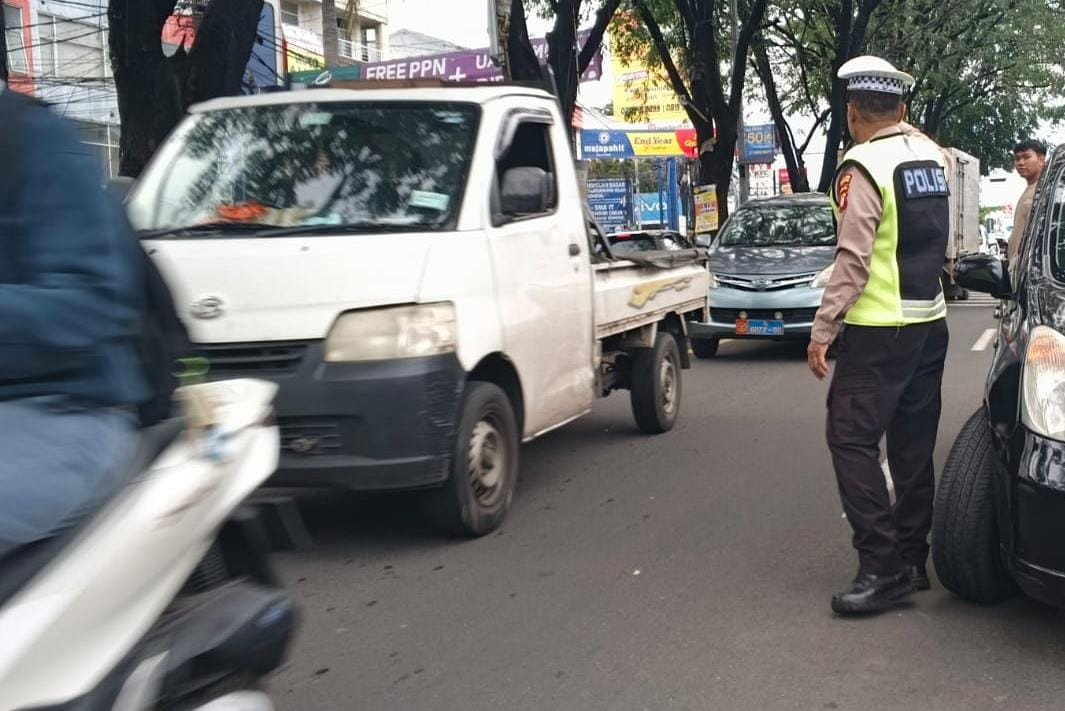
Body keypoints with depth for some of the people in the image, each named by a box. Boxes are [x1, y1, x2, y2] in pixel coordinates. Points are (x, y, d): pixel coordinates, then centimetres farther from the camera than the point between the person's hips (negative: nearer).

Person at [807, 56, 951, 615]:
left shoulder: (864, 165, -14)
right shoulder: (931, 154, 9)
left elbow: (853, 258, -20)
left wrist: (822, 329, -17)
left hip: (879, 331, -8)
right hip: (930, 321, 8)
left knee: (852, 439, -5)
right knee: (913, 445, 11)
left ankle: (882, 567, -8)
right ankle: (912, 561, 18)